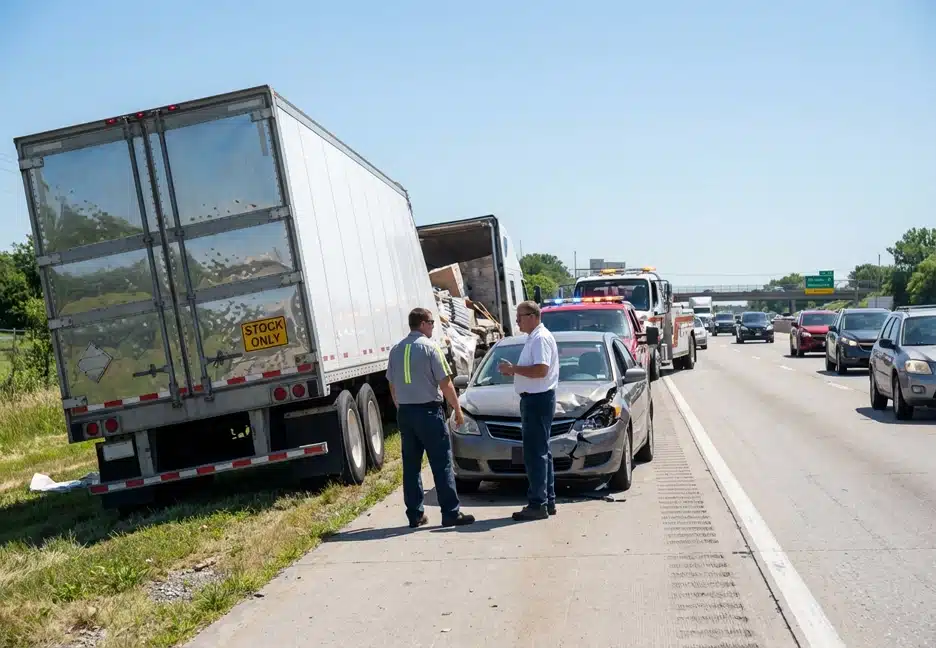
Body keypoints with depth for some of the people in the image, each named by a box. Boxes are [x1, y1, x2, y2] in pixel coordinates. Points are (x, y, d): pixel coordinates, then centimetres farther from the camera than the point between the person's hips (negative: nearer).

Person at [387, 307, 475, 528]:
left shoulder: (396, 350, 8)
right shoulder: (429, 347, -10)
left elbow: (392, 385, 13)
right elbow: (445, 383, -10)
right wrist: (458, 410, -2)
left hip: (404, 412, 6)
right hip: (428, 411, -6)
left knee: (411, 465, 9)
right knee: (442, 464, -3)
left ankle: (415, 515, 13)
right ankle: (451, 514, -2)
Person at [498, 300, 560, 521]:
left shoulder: (541, 338, -15)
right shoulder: (534, 338, 18)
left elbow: (541, 370, -25)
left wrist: (513, 368, -16)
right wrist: (513, 370, 10)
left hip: (538, 399, -11)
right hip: (534, 398, 11)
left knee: (535, 453, -9)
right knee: (541, 452, 14)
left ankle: (538, 504, -6)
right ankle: (548, 501, 21)